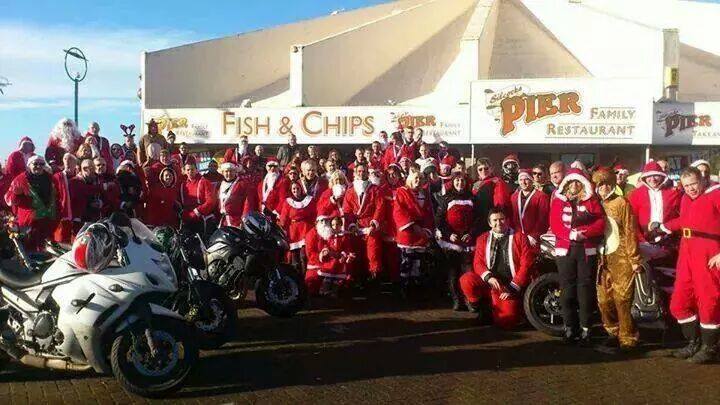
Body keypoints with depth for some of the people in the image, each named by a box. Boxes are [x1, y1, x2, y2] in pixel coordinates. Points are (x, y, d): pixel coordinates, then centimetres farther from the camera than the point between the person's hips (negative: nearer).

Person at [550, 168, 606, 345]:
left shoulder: (592, 201, 7)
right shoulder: (558, 201, 8)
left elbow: (601, 223, -2)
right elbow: (554, 224, -2)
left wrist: (584, 233, -17)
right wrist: (570, 234, -18)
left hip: (587, 249, 0)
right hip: (565, 249, 1)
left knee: (586, 287, -2)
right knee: (567, 288, 1)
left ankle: (585, 330, 3)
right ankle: (570, 328, 8)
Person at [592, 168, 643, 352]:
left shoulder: (621, 203, -1)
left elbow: (630, 232, -5)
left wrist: (634, 259, -10)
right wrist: (596, 257, 7)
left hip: (621, 257, -5)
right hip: (603, 258, 5)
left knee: (621, 299, -7)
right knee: (604, 299, 5)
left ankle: (627, 339, 1)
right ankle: (614, 332, 21)